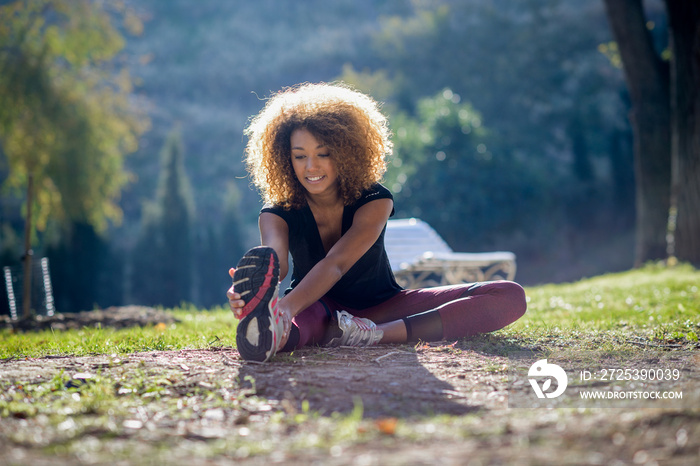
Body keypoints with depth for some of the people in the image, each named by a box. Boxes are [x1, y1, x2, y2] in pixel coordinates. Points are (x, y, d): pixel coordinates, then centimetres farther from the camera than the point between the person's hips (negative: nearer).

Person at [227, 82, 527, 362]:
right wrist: (256, 291, -64)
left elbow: (335, 264, -35)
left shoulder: (374, 201, -17)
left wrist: (288, 305, -57)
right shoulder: (276, 213, -13)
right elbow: (273, 263, -37)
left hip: (383, 306, 1)